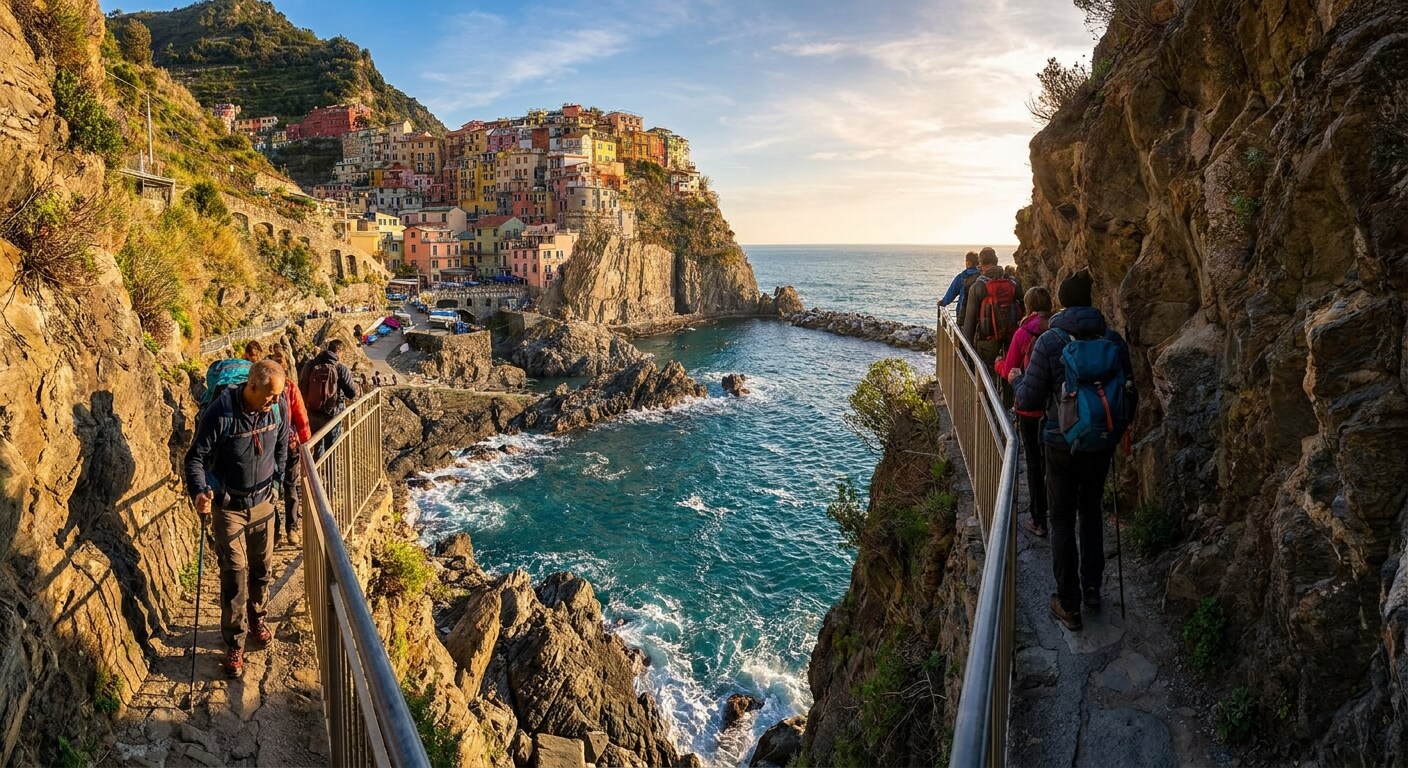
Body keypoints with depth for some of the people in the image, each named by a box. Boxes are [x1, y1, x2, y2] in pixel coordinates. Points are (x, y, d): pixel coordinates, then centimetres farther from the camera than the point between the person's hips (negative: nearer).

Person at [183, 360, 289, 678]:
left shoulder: (277, 408, -11)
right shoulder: (220, 413, -24)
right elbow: (196, 457, -15)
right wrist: (199, 491, -29)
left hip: (264, 503, 4)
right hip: (229, 507, -4)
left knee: (262, 568, 16)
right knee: (235, 574, -2)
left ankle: (256, 618, 40)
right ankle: (234, 645, 10)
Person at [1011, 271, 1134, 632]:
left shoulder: (1050, 341, -15)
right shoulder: (1113, 339, -2)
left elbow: (1028, 401, -14)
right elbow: (1129, 392, 6)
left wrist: (1017, 379, 7)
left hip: (1063, 446, -4)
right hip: (1102, 443, 4)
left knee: (1063, 521, 8)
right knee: (1091, 511, 23)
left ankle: (1069, 604, 14)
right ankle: (1092, 586, 32)